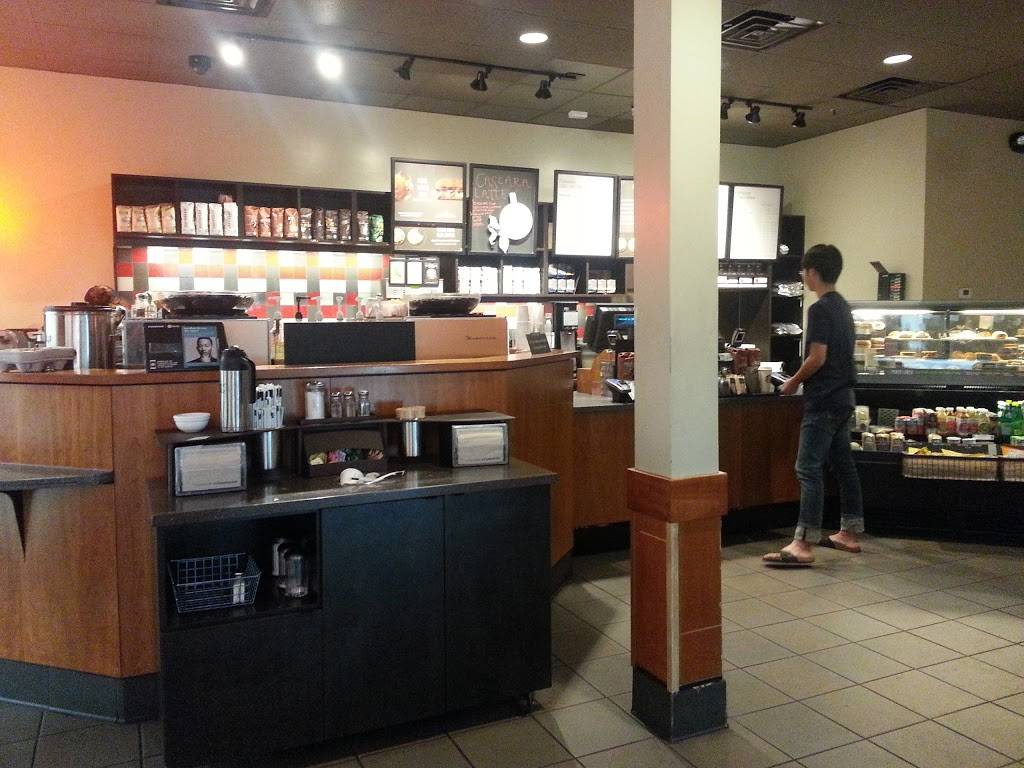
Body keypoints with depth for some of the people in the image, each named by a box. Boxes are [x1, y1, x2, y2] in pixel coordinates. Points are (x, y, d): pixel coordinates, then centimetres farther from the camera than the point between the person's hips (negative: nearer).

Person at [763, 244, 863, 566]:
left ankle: (803, 544, -12)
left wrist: (793, 382, -6)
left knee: (809, 468, -11)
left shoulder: (820, 309, -15)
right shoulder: (843, 306, 14)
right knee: (843, 464, 14)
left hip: (823, 400, -10)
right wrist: (803, 379, 17)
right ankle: (849, 533, 23)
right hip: (843, 396, 10)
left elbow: (817, 358, -20)